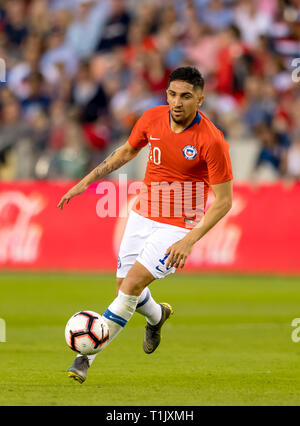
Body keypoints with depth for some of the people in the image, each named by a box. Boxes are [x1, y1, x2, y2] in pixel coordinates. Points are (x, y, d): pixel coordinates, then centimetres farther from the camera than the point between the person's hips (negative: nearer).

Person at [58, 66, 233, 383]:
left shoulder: (212, 141, -22)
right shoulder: (152, 119, -6)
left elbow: (224, 201, -17)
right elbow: (126, 152, 15)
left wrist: (190, 240, -25)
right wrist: (86, 182, 11)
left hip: (179, 226, -6)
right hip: (142, 215, 6)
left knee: (132, 285, -17)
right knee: (125, 286, 10)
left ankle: (87, 355, -9)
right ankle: (157, 315, 45)